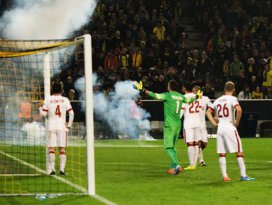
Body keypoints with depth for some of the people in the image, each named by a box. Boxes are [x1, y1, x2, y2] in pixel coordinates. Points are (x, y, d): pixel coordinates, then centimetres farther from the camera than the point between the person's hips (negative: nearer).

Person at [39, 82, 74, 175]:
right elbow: (71, 113, -7)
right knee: (62, 148, 3)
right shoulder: (65, 100, 1)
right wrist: (69, 124, 1)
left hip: (52, 126, 0)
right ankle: (62, 169, -2)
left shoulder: (48, 100, 1)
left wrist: (40, 108, 20)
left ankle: (52, 169, -3)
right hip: (62, 126, 0)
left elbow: (44, 114, 0)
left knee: (51, 148, 2)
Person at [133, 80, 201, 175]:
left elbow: (156, 96, -20)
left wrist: (143, 90, -18)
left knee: (168, 147, -6)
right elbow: (189, 100, 29)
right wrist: (197, 97, 50)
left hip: (169, 125, -7)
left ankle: (177, 165, -22)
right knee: (173, 147, 16)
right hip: (178, 124, 7)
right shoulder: (181, 97, 11)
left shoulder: (168, 95, -9)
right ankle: (173, 167, 16)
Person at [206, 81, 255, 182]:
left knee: (222, 154, 7)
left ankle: (224, 176, 1)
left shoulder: (218, 100, 13)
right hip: (230, 127, -5)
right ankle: (243, 175, -4)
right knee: (239, 152, -1)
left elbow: (208, 112, 17)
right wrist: (237, 122, -9)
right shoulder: (232, 99, -5)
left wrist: (214, 122, 12)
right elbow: (239, 110, -22)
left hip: (220, 128, 5)